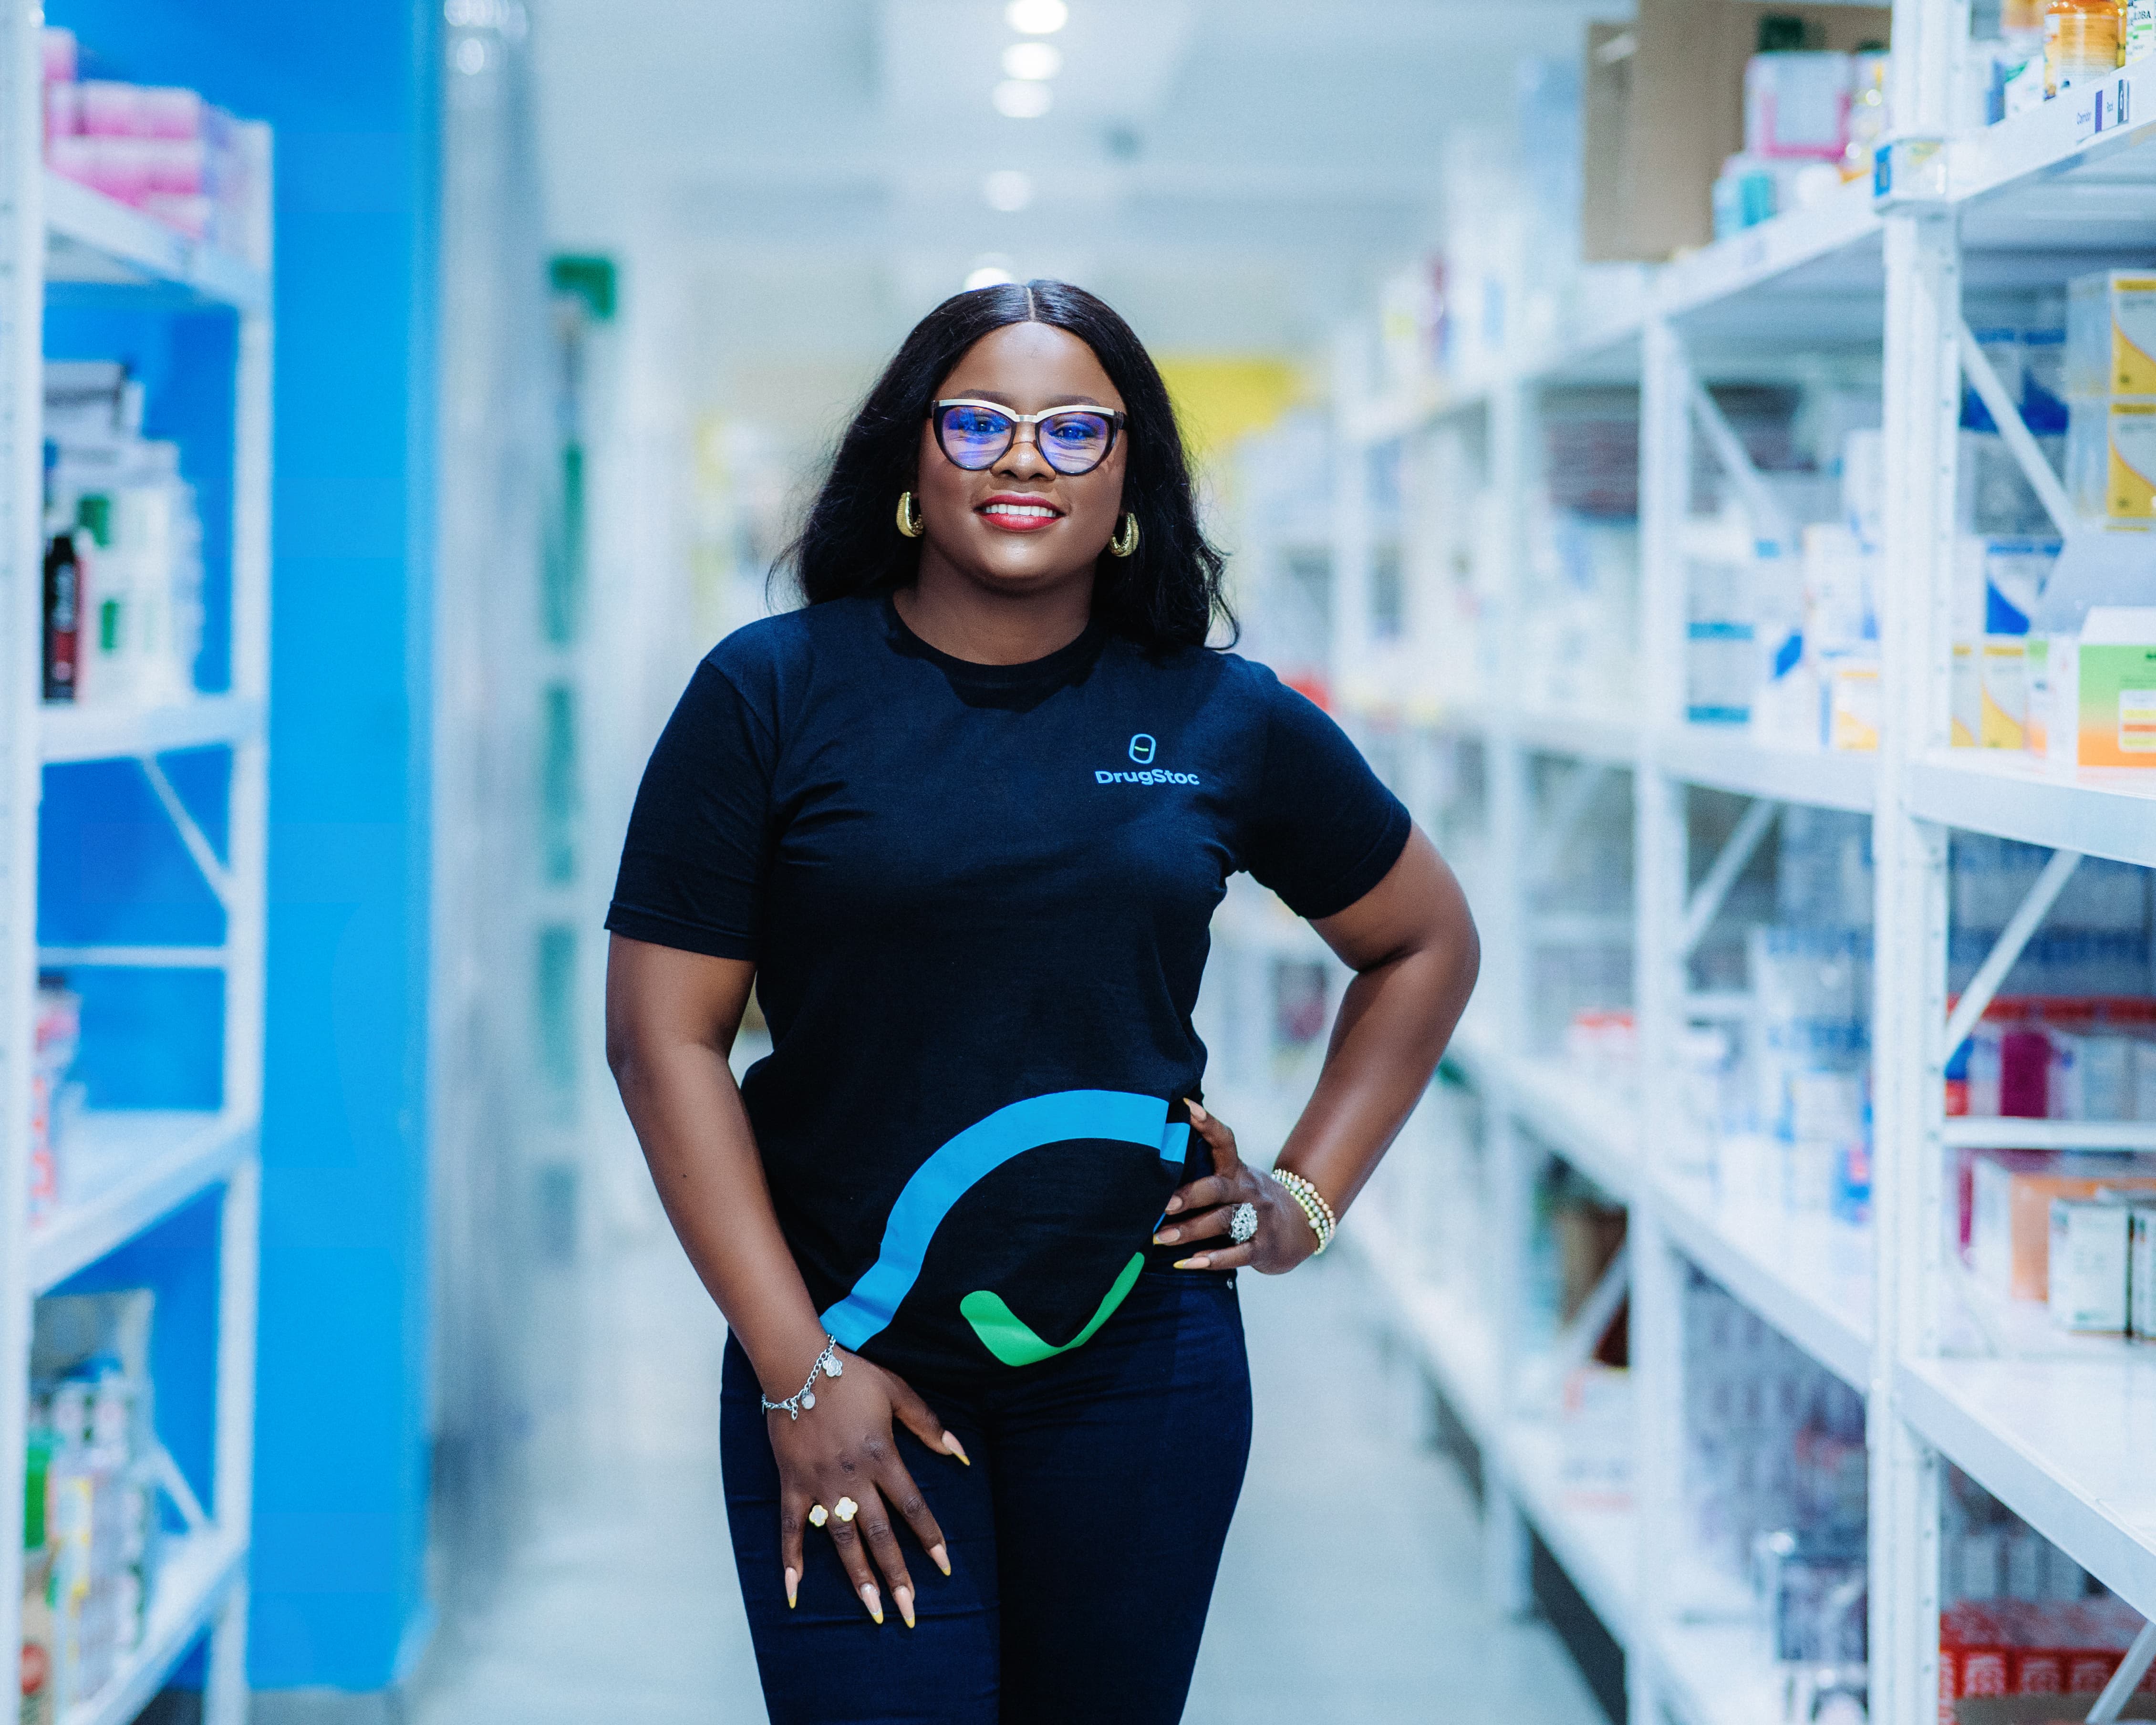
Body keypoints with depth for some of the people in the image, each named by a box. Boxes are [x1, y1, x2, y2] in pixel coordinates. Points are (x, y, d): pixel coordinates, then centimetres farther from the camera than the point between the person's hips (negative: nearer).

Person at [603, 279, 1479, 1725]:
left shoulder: (1225, 720, 4)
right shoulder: (773, 692, -3)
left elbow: (1428, 942, 19)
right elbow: (664, 1035, -5)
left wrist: (1309, 1198, 10)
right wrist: (797, 1372, -9)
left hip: (1140, 1358, 3)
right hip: (848, 1356, -2)